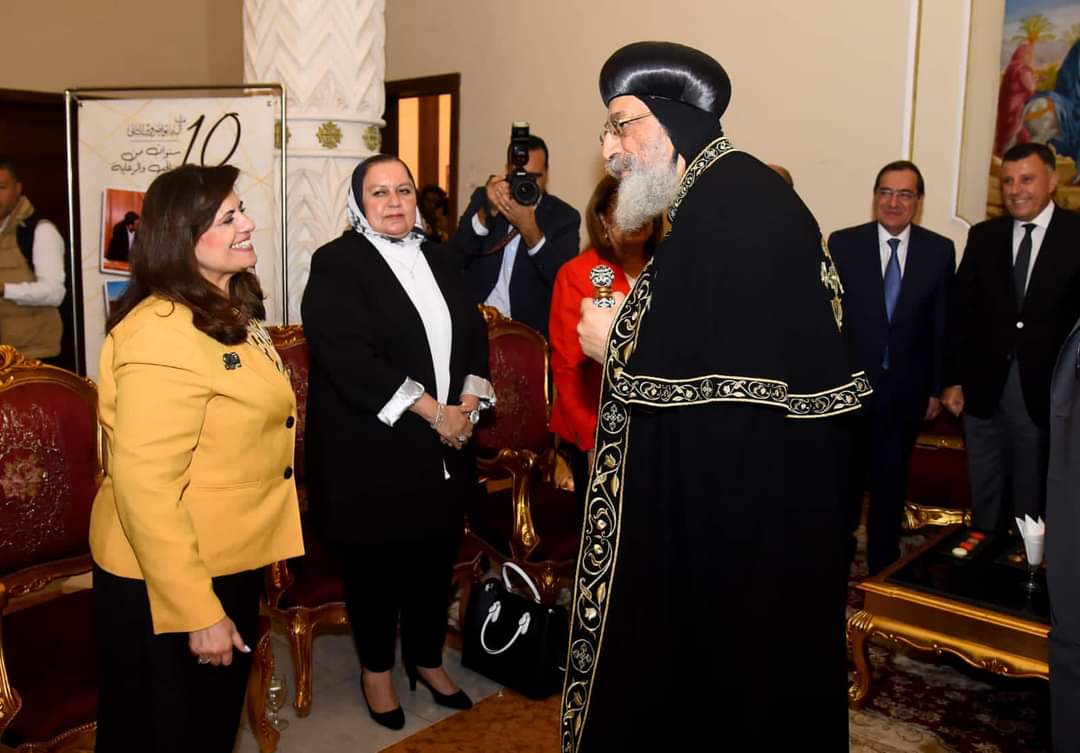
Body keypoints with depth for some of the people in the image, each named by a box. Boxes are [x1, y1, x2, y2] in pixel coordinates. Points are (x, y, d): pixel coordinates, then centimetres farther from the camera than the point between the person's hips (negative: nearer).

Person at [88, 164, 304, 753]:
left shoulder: (229, 313, 8)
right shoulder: (162, 334, -24)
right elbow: (144, 488, -28)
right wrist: (198, 612, -25)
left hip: (226, 563, 9)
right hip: (166, 580, -9)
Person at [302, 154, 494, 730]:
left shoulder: (437, 259, 13)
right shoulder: (336, 263, -8)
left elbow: (473, 331, 13)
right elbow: (348, 356, -18)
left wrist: (470, 400, -4)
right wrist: (433, 411, -18)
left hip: (444, 448, 5)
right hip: (371, 451, -5)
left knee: (436, 556, 13)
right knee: (376, 564, 8)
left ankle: (426, 658, 36)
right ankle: (376, 669, 31)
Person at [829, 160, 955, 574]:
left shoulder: (940, 250, -2)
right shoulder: (842, 244, -5)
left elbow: (942, 324, 0)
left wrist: (937, 388, 0)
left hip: (906, 386, 1)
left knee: (891, 476, 14)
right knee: (845, 474, 15)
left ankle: (883, 562, 32)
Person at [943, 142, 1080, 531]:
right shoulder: (983, 236, 5)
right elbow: (961, 311, 5)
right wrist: (953, 380, 2)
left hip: (1046, 391, -3)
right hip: (983, 387, 3)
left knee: (1033, 497, 10)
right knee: (984, 492, 14)